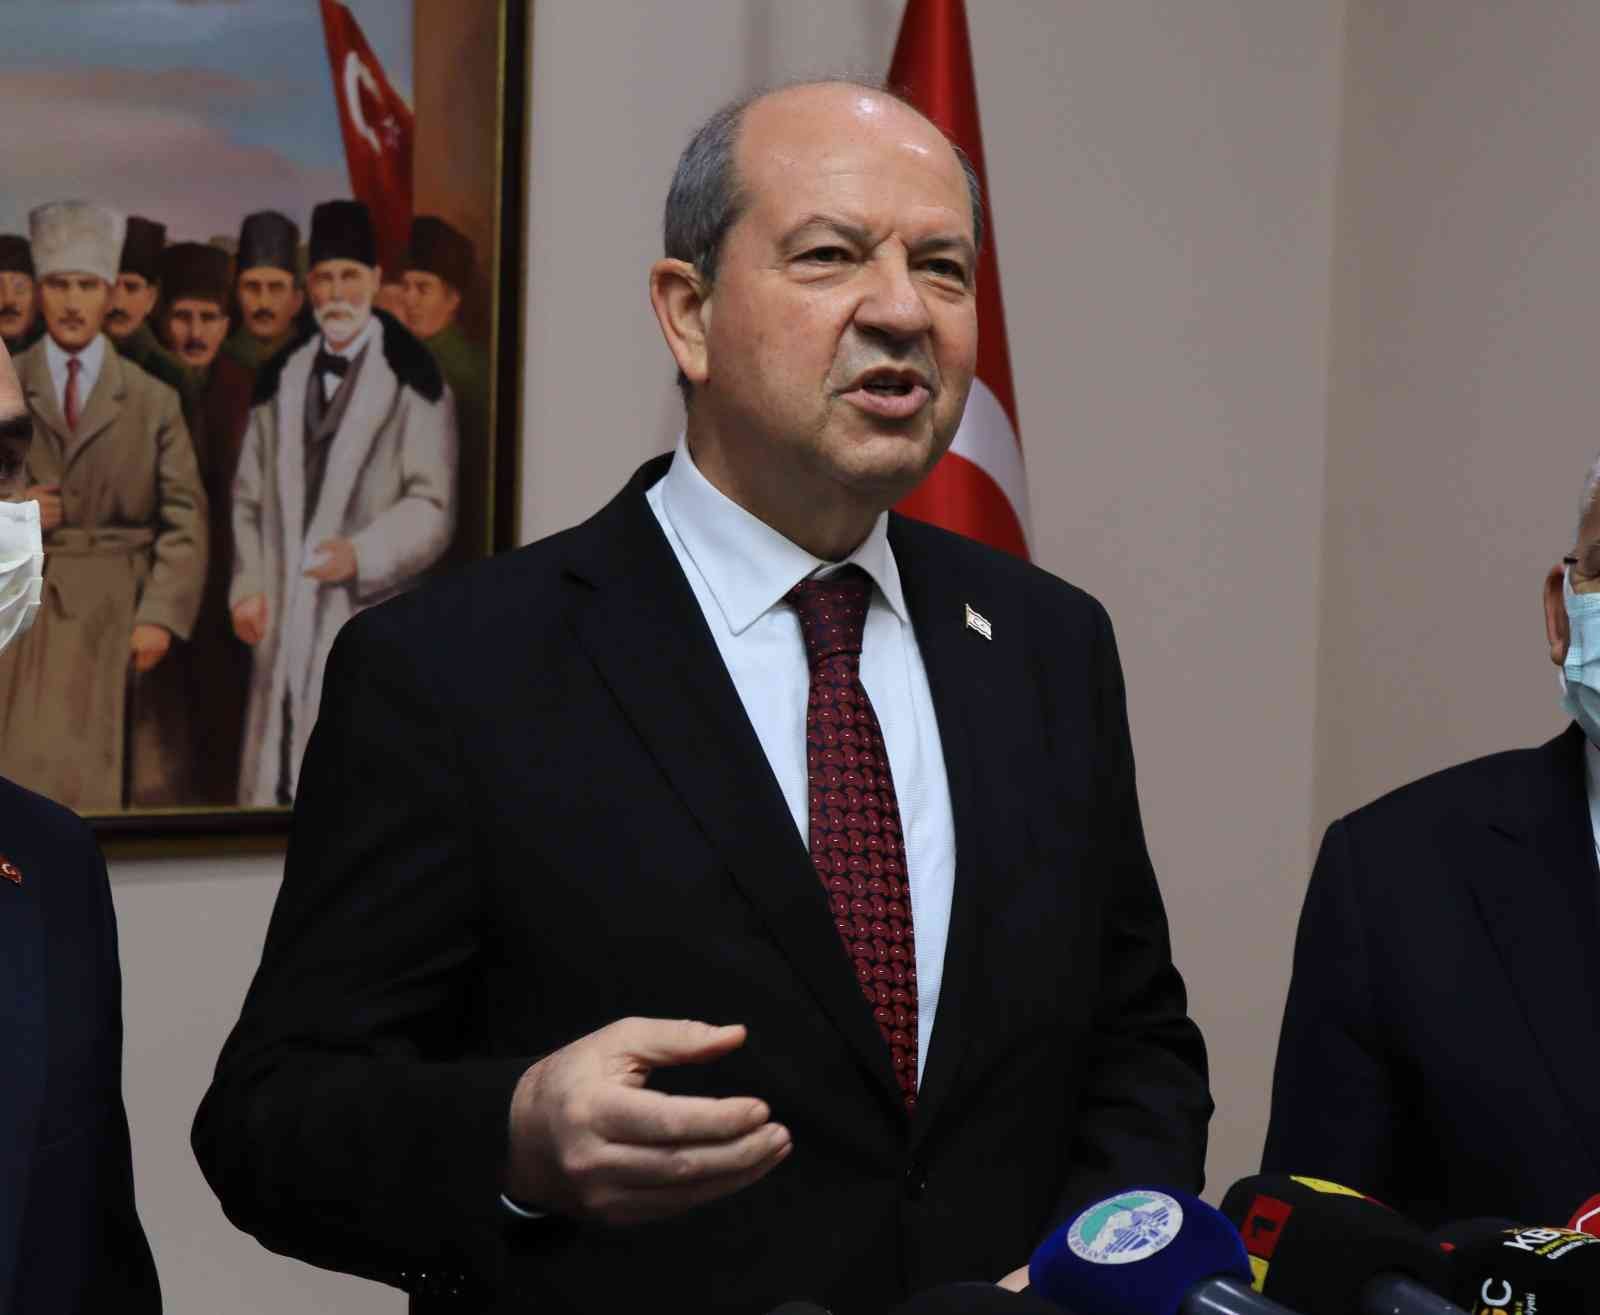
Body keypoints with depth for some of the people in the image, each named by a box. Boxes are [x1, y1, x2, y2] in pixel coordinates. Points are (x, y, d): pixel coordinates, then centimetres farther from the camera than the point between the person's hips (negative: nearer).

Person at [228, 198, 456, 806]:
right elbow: (249, 497, 18)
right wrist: (248, 588, 7)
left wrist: (361, 555, -19)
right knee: (275, 778, 4)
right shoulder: (280, 379, 16)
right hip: (283, 620, 5)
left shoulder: (410, 377, -2)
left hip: (368, 616, -5)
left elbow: (431, 506, -6)